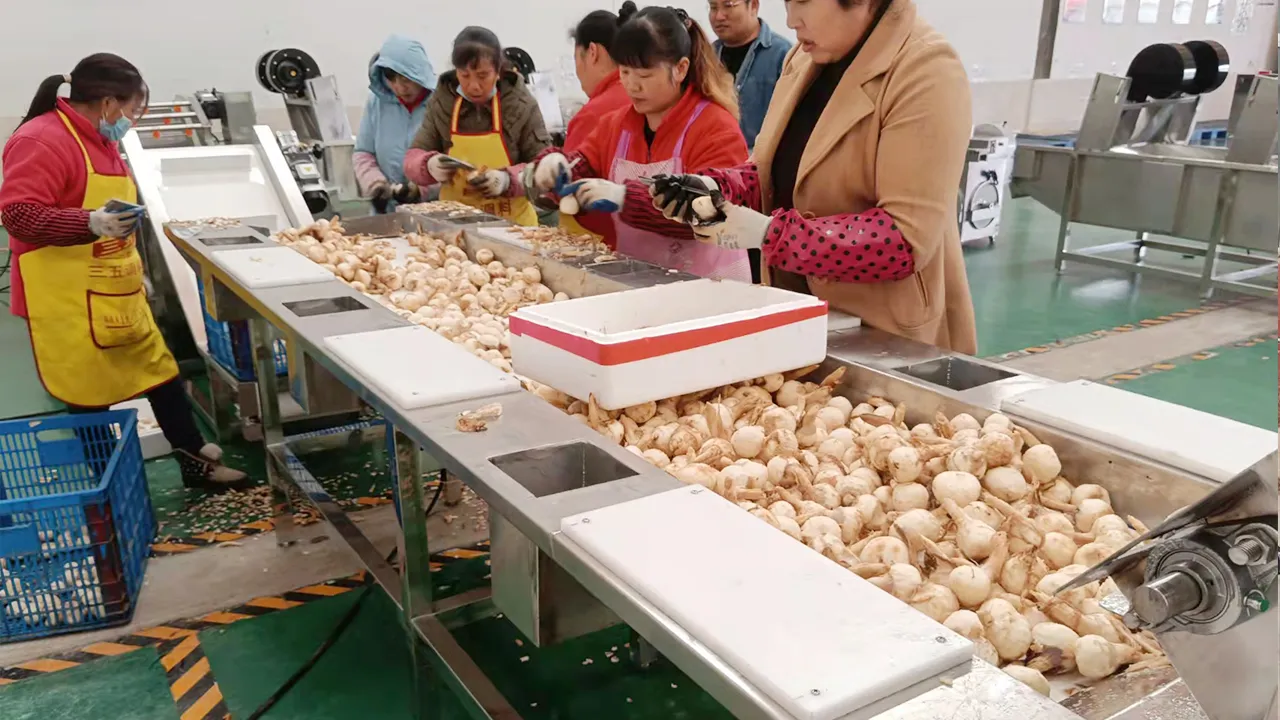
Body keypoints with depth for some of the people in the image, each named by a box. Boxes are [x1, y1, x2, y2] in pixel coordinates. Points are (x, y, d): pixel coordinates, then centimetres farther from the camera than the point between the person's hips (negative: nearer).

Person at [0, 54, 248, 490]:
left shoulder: (98, 140, 14)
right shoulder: (41, 141, -17)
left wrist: (131, 270, 27)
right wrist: (92, 223, -35)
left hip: (113, 293, 10)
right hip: (69, 302, -9)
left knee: (159, 371, 12)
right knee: (88, 397, 1)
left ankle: (195, 462, 22)